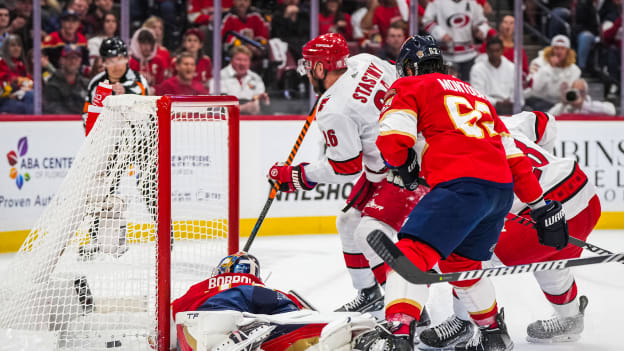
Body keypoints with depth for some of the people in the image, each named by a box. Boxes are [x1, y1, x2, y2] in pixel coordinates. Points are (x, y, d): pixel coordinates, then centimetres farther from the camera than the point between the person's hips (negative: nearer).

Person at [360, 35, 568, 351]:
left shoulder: (408, 87, 13)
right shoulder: (474, 93, 33)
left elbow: (392, 141, -4)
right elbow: (515, 158, 28)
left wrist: (404, 167, 18)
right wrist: (541, 207, 29)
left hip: (463, 184, -7)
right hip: (502, 190, 7)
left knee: (413, 251, -11)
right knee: (459, 261, 26)